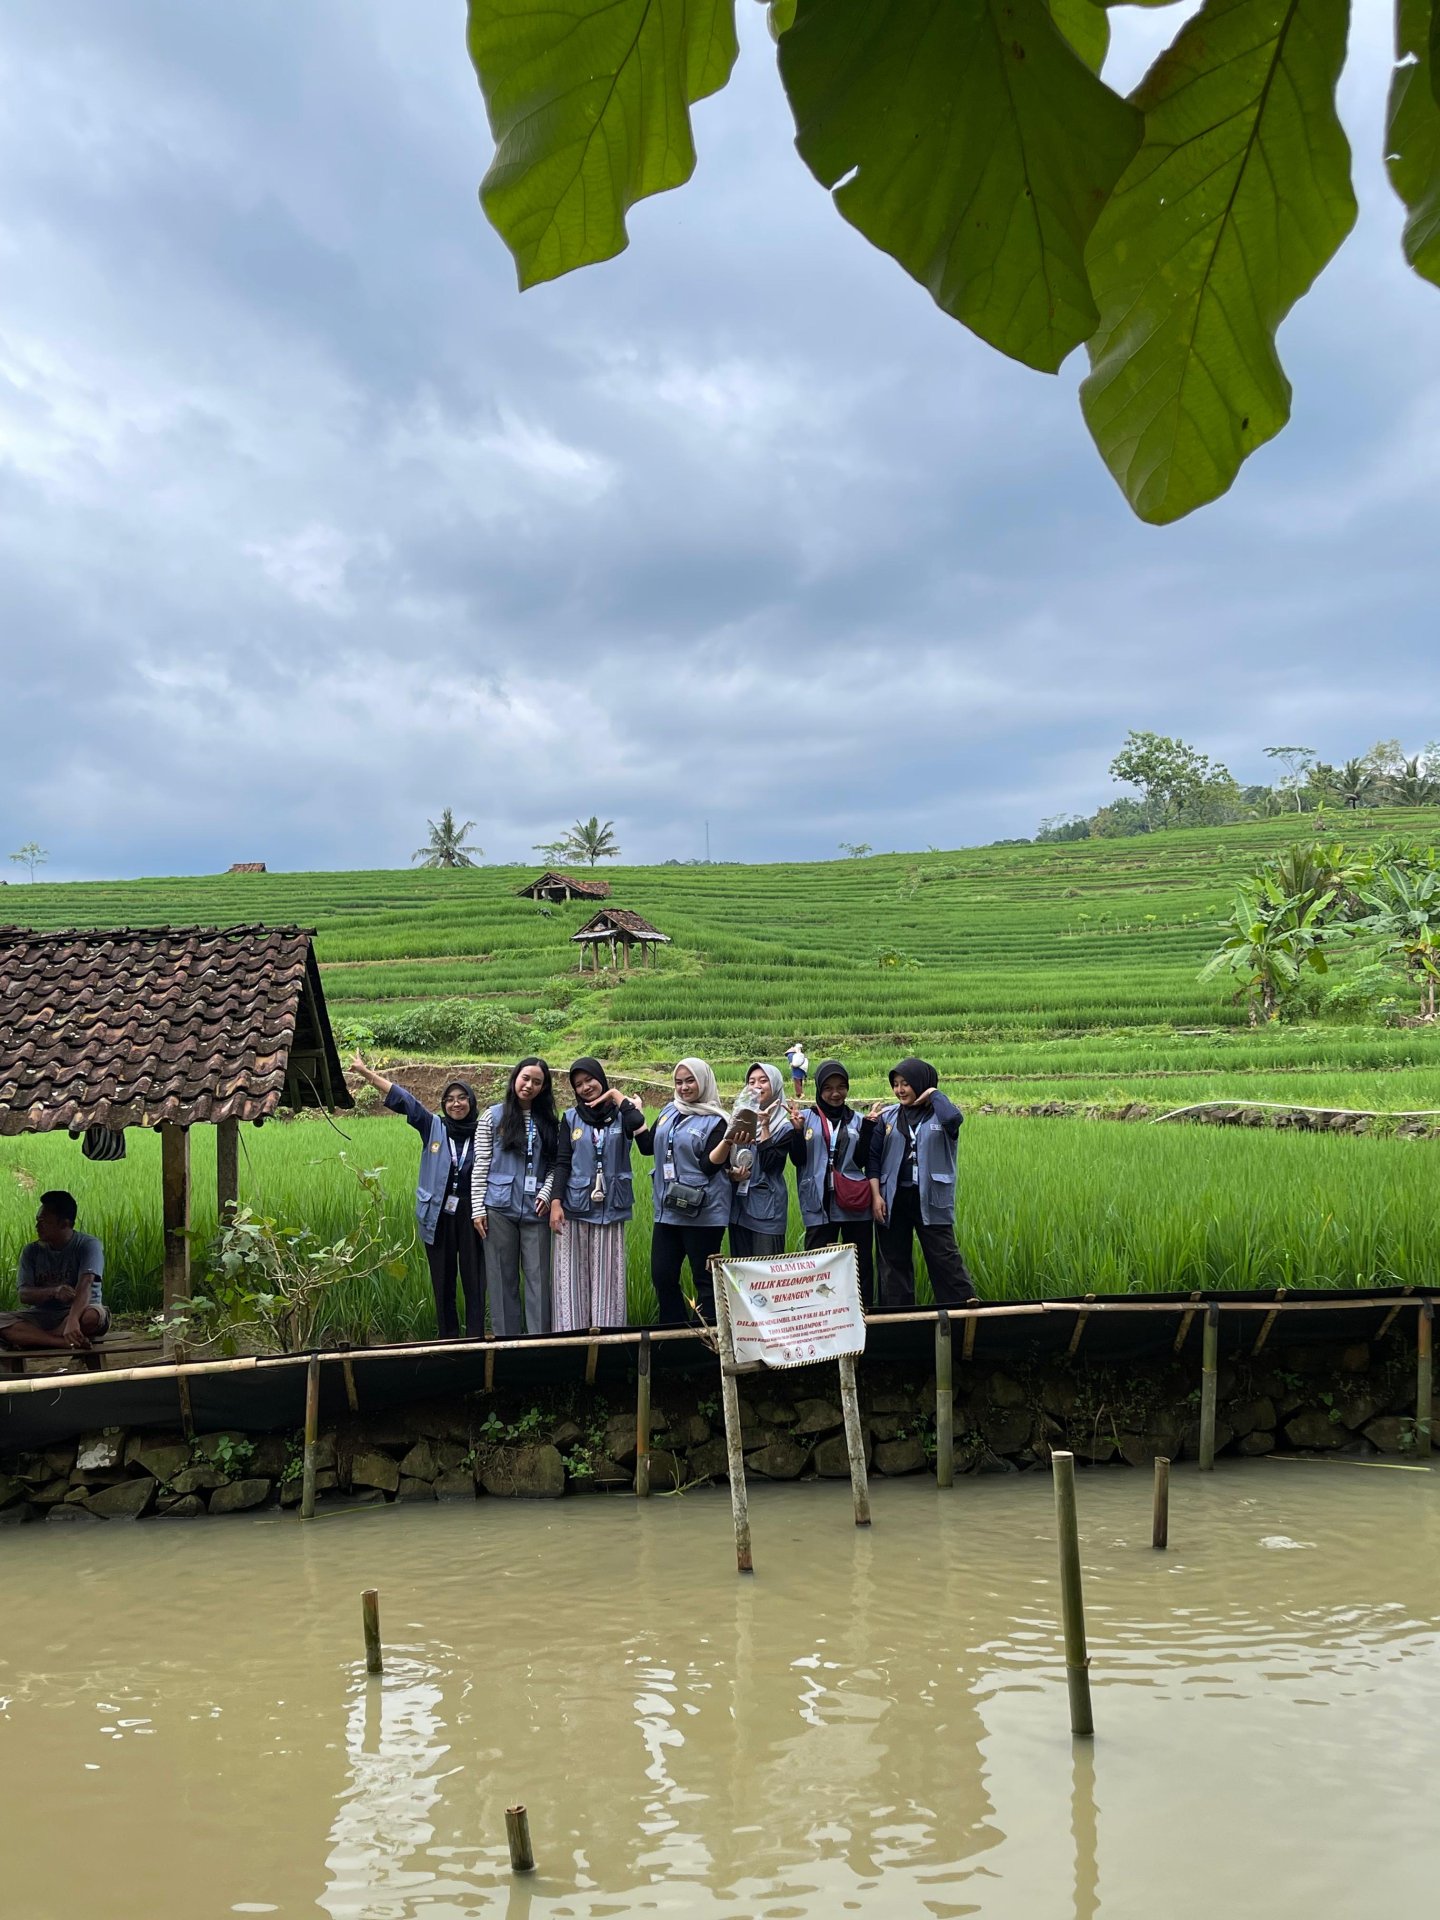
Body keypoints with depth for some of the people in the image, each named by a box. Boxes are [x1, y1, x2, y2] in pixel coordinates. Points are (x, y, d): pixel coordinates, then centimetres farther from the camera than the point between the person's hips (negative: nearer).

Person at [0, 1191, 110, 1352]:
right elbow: (24, 1294, -6)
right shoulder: (31, 1251, 5)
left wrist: (72, 1319, -43)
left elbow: (85, 1285, -24)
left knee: (93, 1316, -39)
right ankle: (68, 1342, -35)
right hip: (41, 1315, 4)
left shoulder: (88, 1245, -8)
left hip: (79, 1310, -4)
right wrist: (53, 1291, -28)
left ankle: (34, 1338, -21)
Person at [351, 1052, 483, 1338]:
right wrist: (367, 1073, -5)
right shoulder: (434, 1127, 3)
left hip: (470, 1216, -1)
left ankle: (477, 1341, 7)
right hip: (438, 1218, 1)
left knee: (475, 1282, 1)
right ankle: (447, 1343, 16)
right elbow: (402, 1098, -2)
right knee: (443, 1284, 8)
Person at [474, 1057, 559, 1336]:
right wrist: (478, 1209, -3)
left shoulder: (549, 1121, 10)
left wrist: (546, 1193, -7)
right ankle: (505, 1339, 11)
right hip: (500, 1208, -1)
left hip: (536, 1209, 1)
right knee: (503, 1277, 3)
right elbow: (480, 1165, 2)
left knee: (538, 1276, -1)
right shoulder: (493, 1115, 4)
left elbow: (554, 1164, 10)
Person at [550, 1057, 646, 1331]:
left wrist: (616, 1096, -5)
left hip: (610, 1208, -1)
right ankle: (570, 1336, 3)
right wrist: (556, 1202, -7)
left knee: (607, 1277, -1)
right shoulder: (570, 1117, 8)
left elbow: (637, 1123, -20)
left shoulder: (621, 1114, 4)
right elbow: (562, 1162, 4)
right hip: (574, 1206, 1)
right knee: (571, 1277, 0)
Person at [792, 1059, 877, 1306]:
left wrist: (868, 1129, -8)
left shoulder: (857, 1120, 8)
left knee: (861, 1263, 4)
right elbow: (798, 1159, -1)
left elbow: (863, 1161, 0)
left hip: (854, 1203, 1)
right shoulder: (806, 1118, 5)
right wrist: (797, 1131, -15)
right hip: (819, 1205, -1)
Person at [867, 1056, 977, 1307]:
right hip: (893, 1199, 3)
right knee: (894, 1260, 8)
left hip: (931, 1199, -3)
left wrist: (934, 1094, -10)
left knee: (944, 1257, -6)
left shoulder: (940, 1114, 0)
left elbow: (954, 1119, -25)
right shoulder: (887, 1117, 8)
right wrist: (876, 1195, -4)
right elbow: (873, 1157, 6)